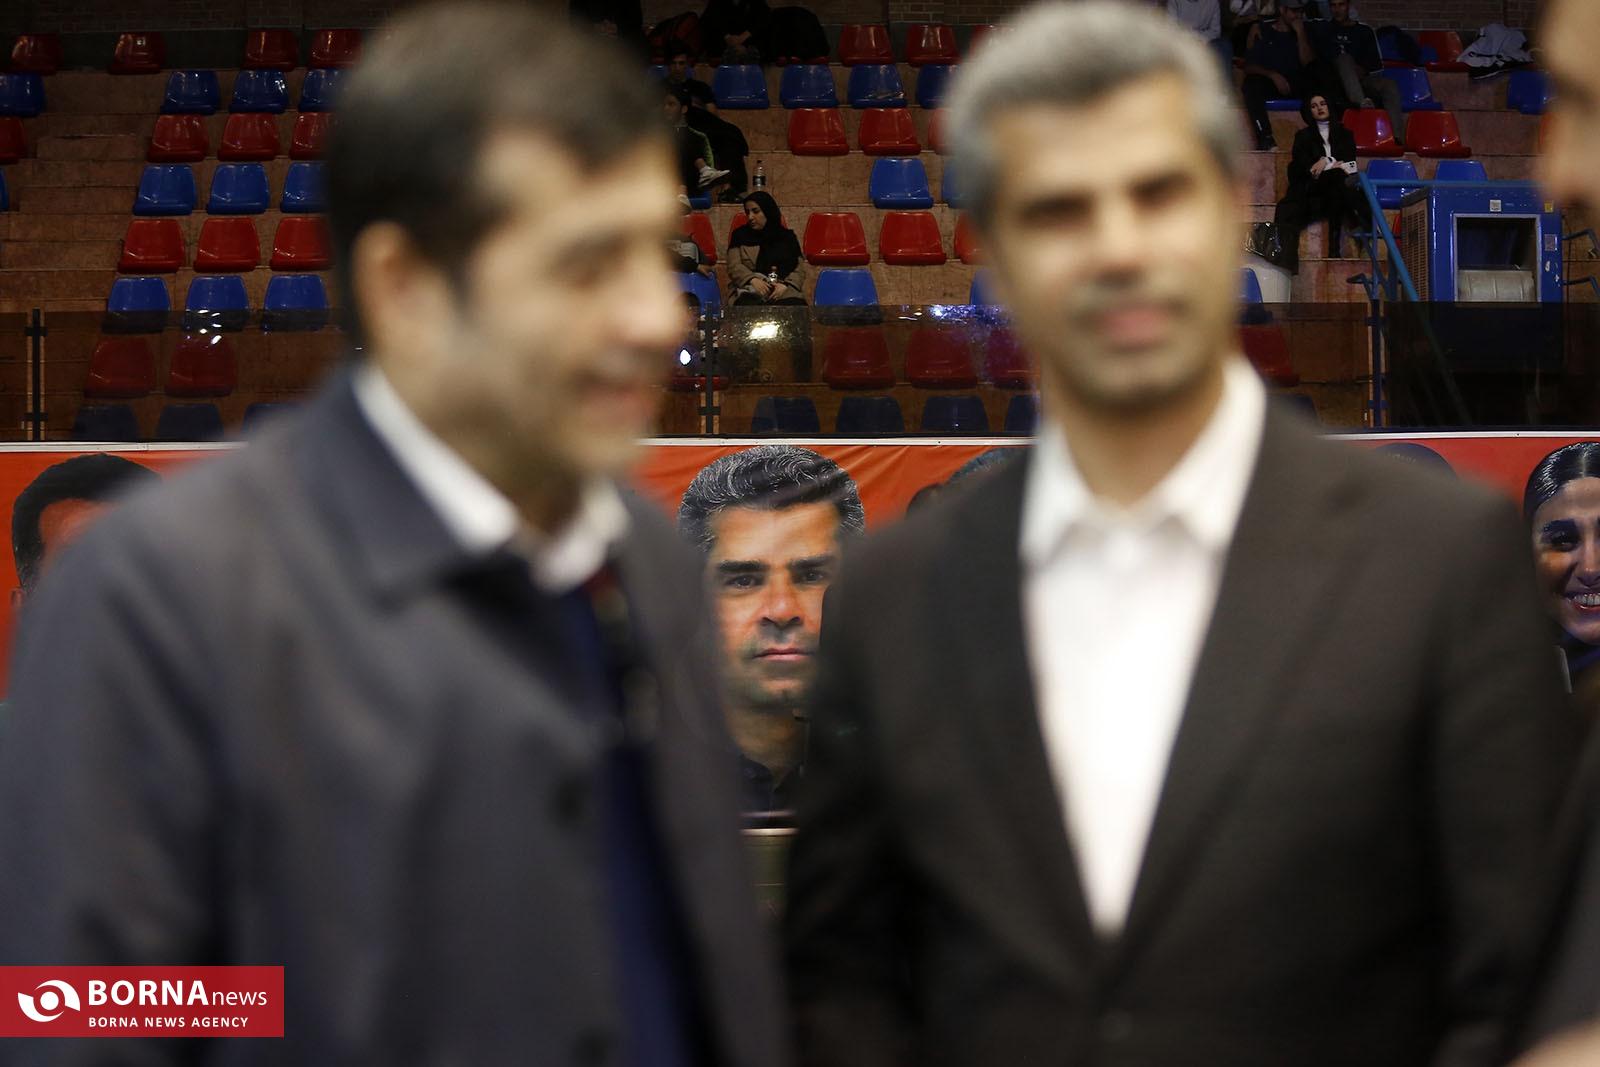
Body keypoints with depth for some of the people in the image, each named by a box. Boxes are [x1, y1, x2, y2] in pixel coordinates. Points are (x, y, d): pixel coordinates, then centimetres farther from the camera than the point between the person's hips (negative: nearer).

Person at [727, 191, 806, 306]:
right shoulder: (740, 235, 16)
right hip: (751, 293, -1)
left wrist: (785, 285, -10)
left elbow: (800, 269, 11)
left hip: (784, 293, 1)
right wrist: (753, 280, -15)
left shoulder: (787, 236, 18)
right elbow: (734, 267, 5)